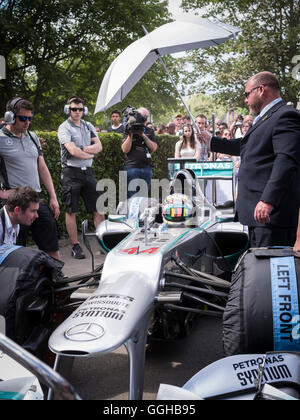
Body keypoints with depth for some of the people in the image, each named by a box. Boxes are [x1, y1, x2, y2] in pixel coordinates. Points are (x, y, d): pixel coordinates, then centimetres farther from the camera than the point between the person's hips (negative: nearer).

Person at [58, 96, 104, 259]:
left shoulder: (88, 126, 14)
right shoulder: (64, 127, -5)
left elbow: (99, 146, 3)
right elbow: (73, 151, -16)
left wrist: (82, 149, -11)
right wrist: (90, 154, -2)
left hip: (87, 172, 5)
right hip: (71, 172, -5)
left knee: (98, 208, 4)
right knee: (71, 211, 1)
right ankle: (75, 246, 10)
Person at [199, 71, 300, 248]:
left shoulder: (285, 116, -12)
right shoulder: (265, 118, 21)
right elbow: (245, 146, 35)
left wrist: (268, 200, -30)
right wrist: (211, 141, 40)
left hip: (271, 212, -11)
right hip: (257, 210, 11)